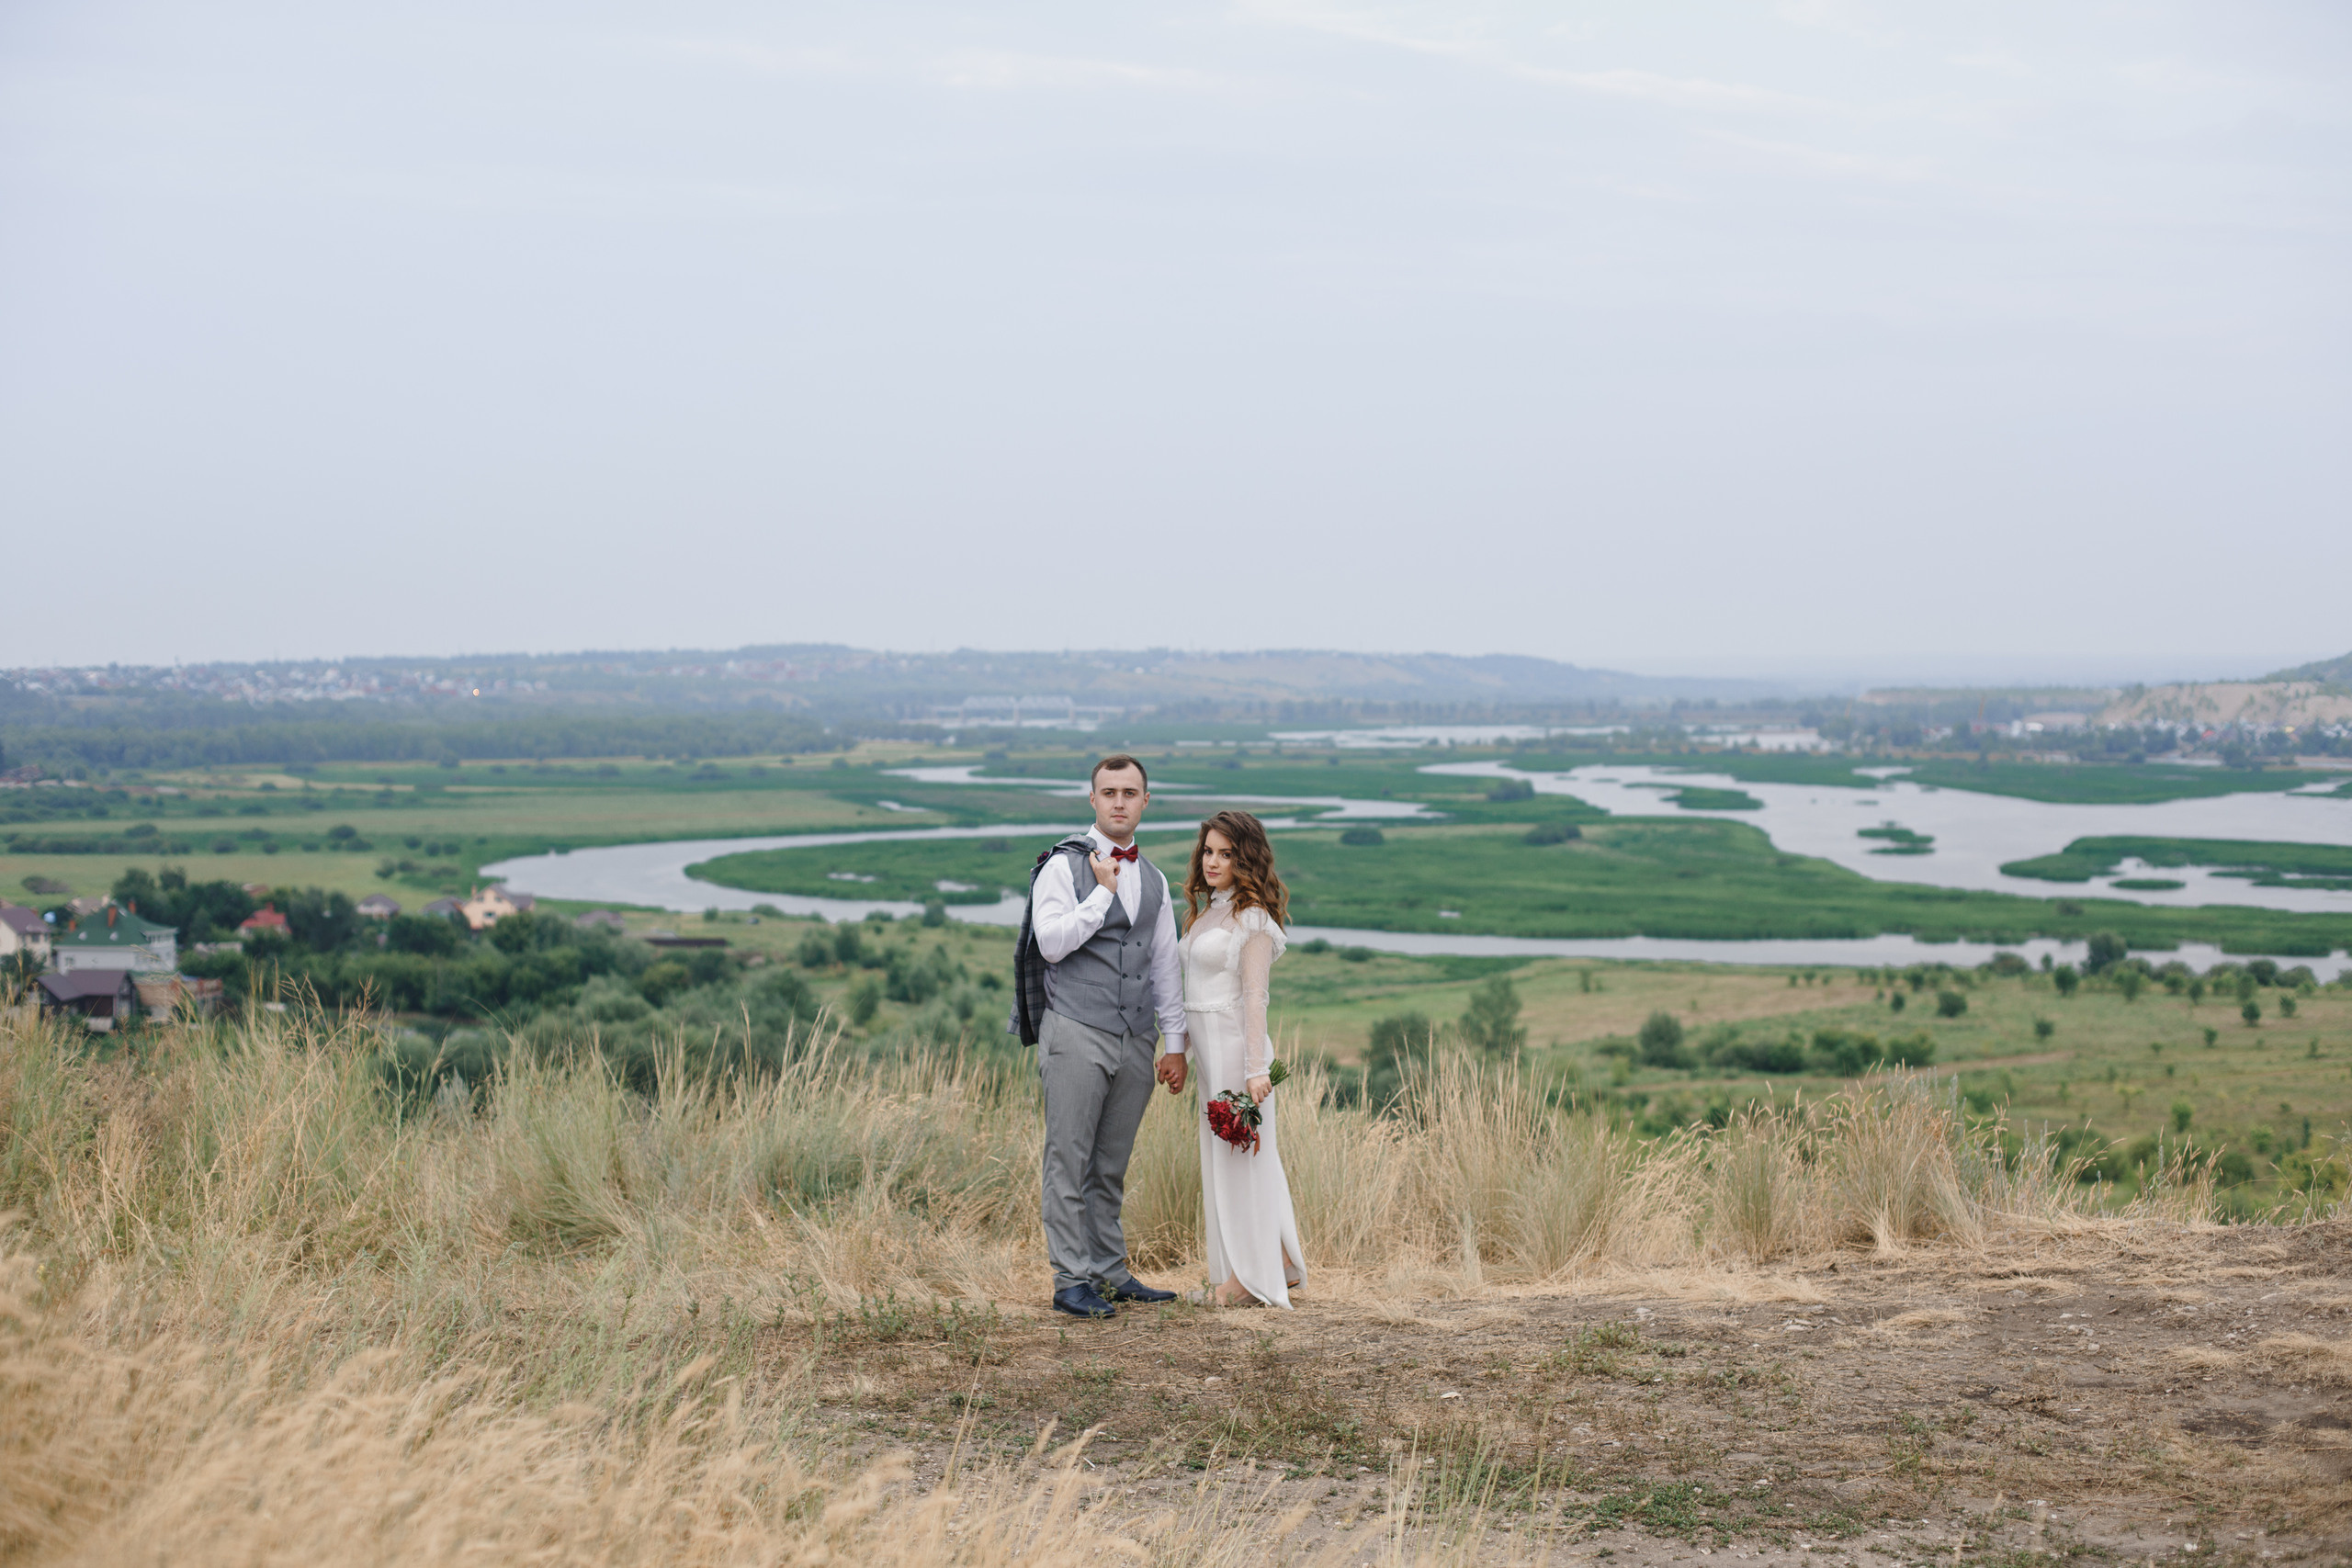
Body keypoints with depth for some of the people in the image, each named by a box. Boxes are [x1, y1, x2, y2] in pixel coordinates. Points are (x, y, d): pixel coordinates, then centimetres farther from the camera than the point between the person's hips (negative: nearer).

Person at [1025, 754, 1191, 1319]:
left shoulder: (1153, 879, 17)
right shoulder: (1063, 866, 0)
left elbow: (1164, 966, 18)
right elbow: (1052, 943, -13)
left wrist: (1174, 1043, 13)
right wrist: (1104, 893, -10)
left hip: (1135, 1044, 5)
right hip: (1077, 1035, -5)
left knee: (1111, 1167, 10)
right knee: (1070, 1161, -4)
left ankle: (1110, 1273, 17)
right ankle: (1071, 1281, -1)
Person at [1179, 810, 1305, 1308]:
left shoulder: (1253, 918, -10)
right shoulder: (1206, 912, 14)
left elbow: (1253, 996, -15)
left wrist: (1256, 1068, -18)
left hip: (1235, 1044, -9)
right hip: (1205, 1044, 9)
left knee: (1240, 1156, -4)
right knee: (1220, 1156, 11)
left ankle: (1249, 1277, 3)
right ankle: (1283, 1264, 18)